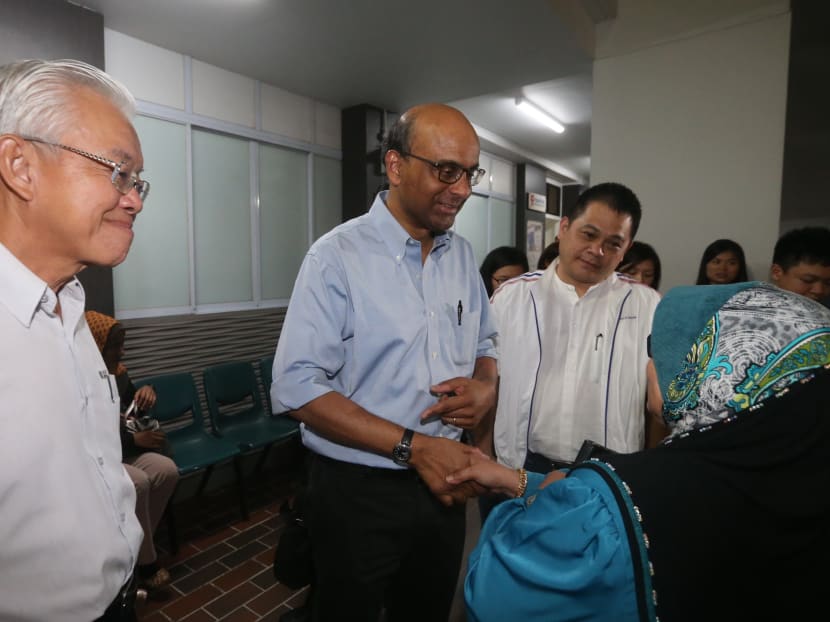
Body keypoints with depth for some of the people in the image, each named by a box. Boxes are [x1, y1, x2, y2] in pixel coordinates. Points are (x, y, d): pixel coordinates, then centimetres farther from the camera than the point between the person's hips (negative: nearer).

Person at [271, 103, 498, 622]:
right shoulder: (338, 256, -15)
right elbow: (297, 386, -21)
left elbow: (485, 344, 13)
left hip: (444, 486, 6)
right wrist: (413, 446, -23)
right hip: (359, 494, -5)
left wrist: (486, 385, -10)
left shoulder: (463, 255, 3)